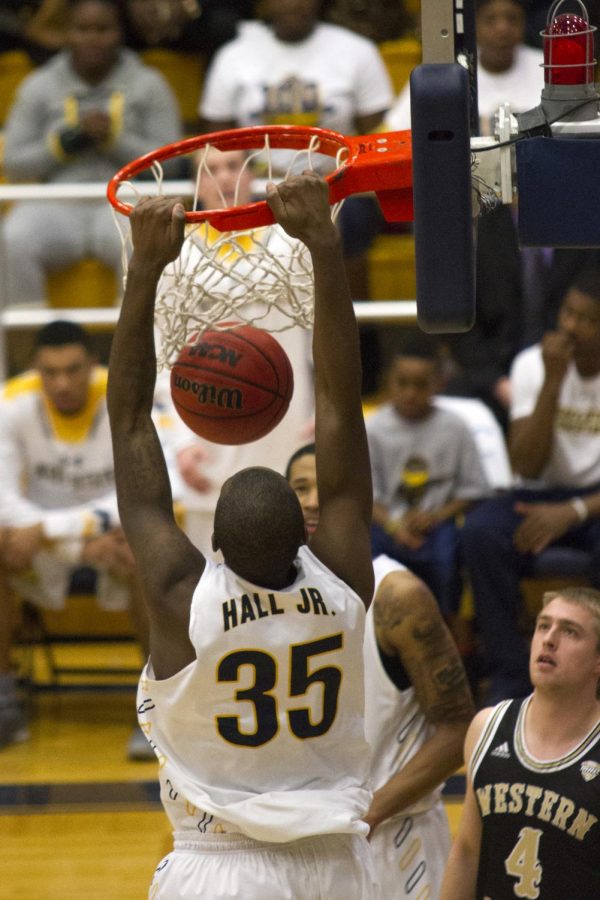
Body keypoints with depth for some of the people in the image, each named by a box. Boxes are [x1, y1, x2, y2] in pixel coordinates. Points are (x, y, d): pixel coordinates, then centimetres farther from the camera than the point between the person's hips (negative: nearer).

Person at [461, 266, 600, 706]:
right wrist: (552, 383, -21)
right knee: (481, 531, -29)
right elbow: (526, 466, -12)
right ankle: (511, 679, -20)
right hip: (546, 494, 3)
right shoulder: (533, 365, -4)